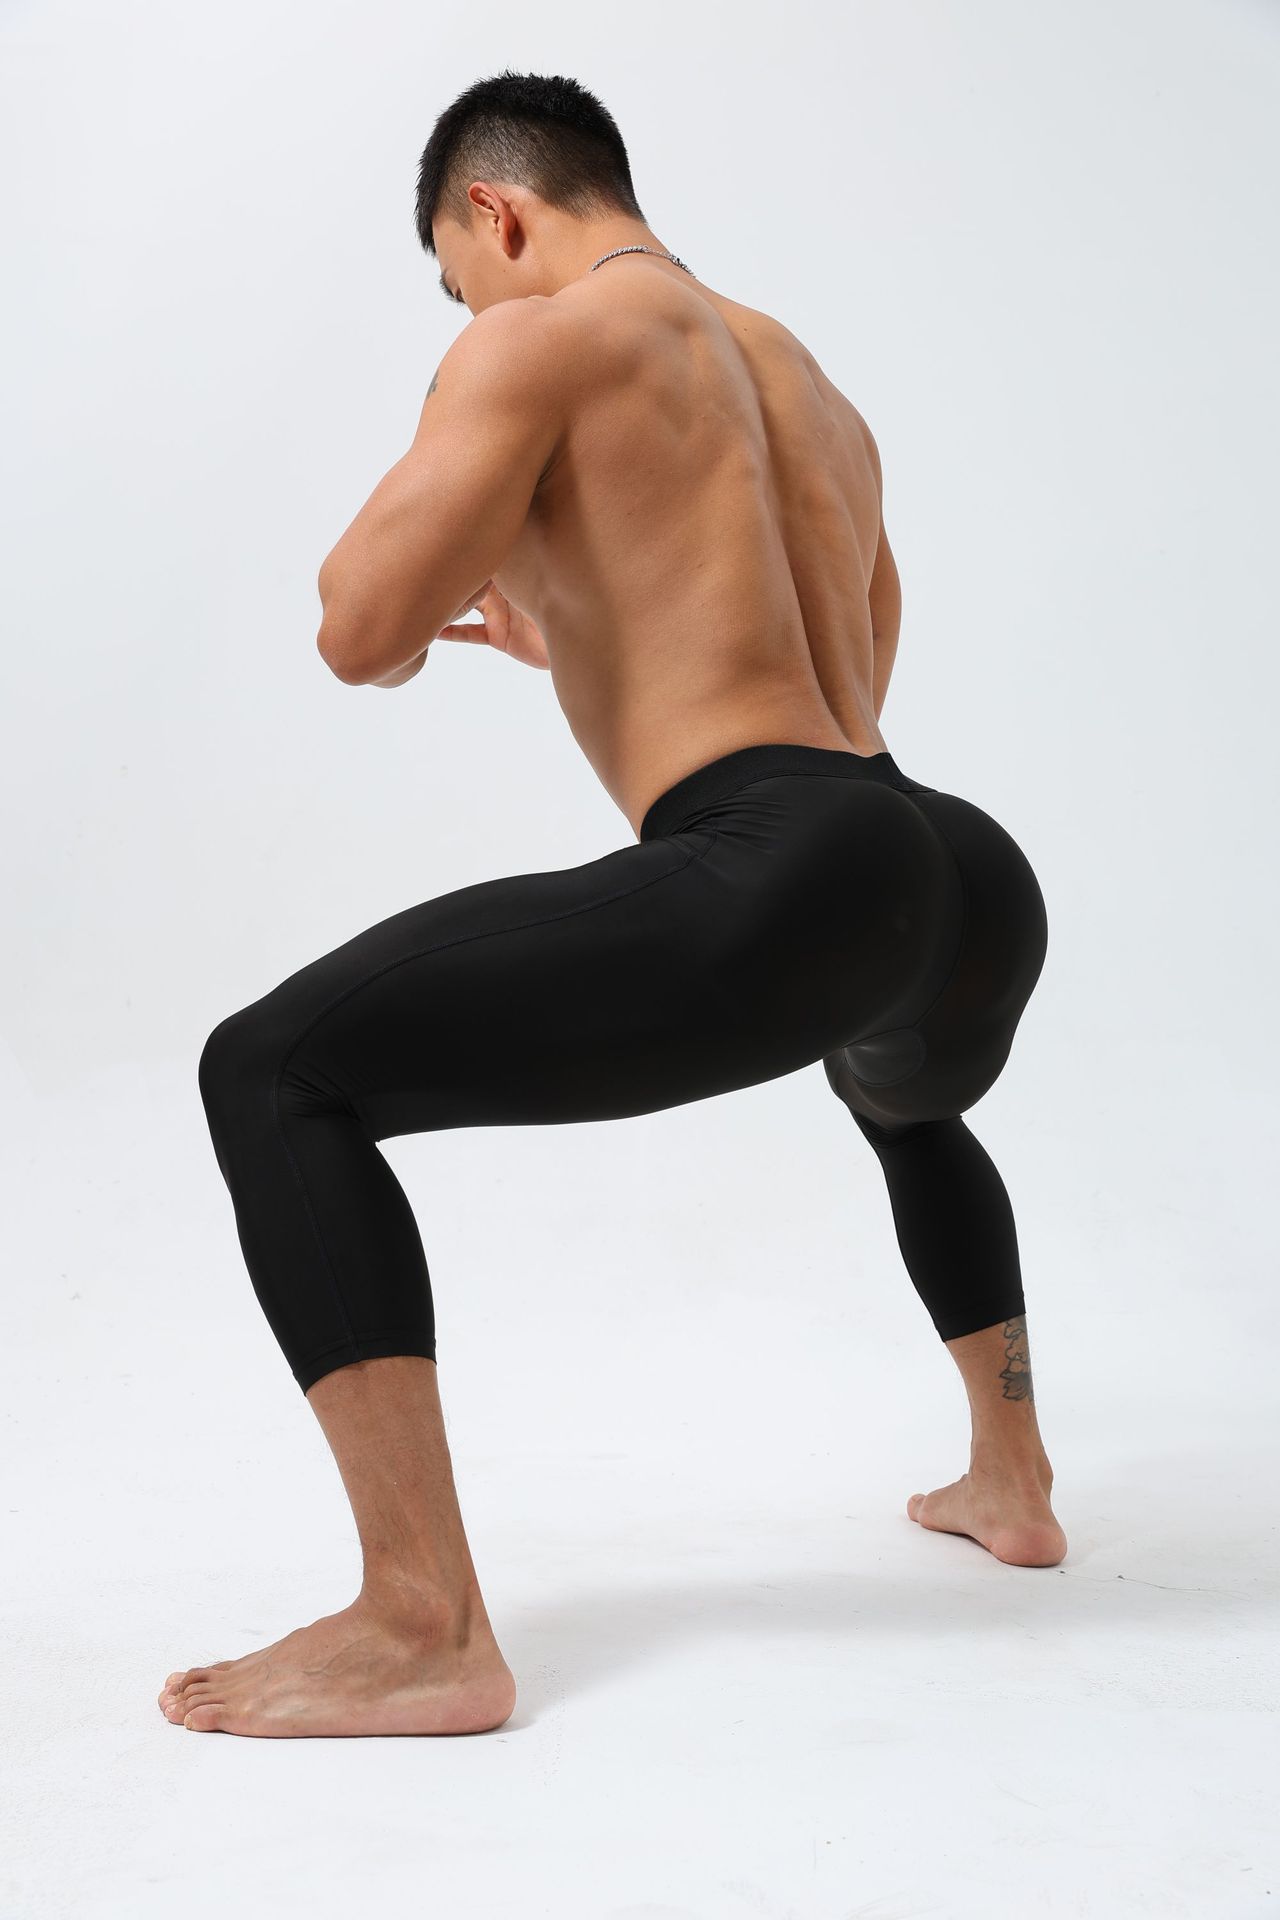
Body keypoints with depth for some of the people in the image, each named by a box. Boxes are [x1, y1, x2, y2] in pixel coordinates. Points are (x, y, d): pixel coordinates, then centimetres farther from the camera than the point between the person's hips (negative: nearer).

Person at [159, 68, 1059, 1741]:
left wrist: (419, 622, 18)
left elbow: (362, 631, -7)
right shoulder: (815, 387, 30)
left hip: (784, 882, -9)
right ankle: (1011, 1481, 52)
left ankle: (423, 1627, -9)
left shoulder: (537, 340, 4)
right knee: (905, 1102, 43)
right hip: (980, 893, 9)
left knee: (272, 1071, -4)